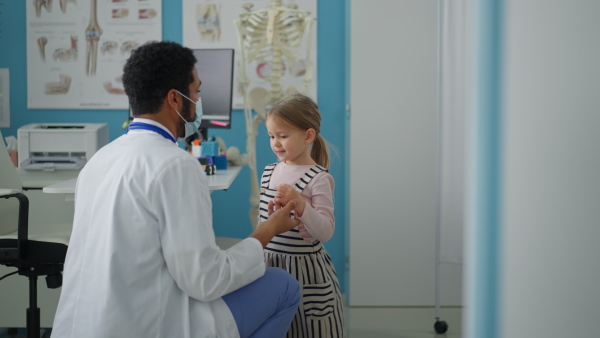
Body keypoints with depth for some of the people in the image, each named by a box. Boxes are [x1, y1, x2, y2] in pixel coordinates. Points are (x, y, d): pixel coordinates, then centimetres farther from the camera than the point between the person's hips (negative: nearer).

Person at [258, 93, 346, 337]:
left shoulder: (318, 178, -13)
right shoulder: (269, 172, 6)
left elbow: (326, 231, -19)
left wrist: (300, 204, -31)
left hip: (304, 267, -6)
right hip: (270, 262, 6)